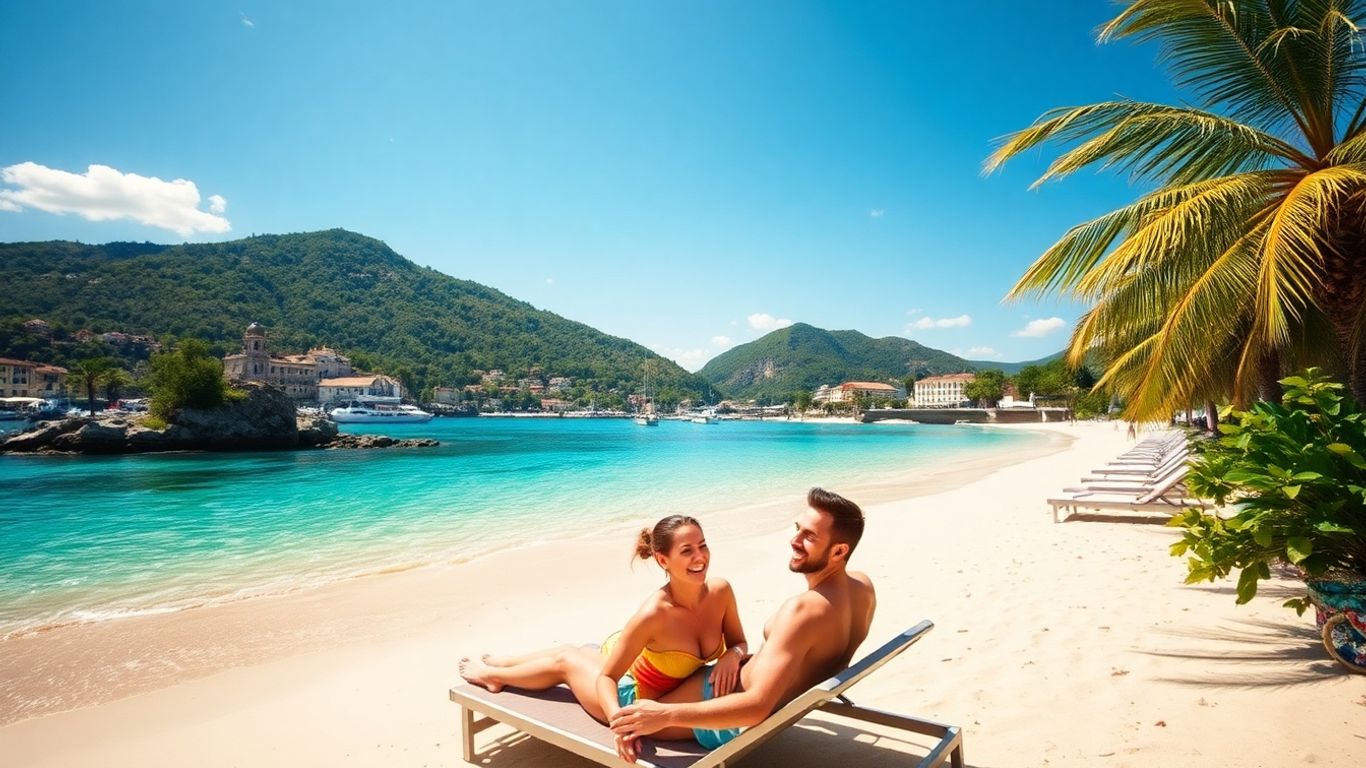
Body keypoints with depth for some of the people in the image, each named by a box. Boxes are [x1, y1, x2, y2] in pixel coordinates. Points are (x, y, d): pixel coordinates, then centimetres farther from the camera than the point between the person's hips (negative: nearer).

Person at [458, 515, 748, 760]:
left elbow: (740, 643, -8)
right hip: (630, 697, -1)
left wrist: (731, 657, -30)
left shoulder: (720, 591, -30)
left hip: (655, 704, 2)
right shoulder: (654, 614, -40)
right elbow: (606, 677, -27)